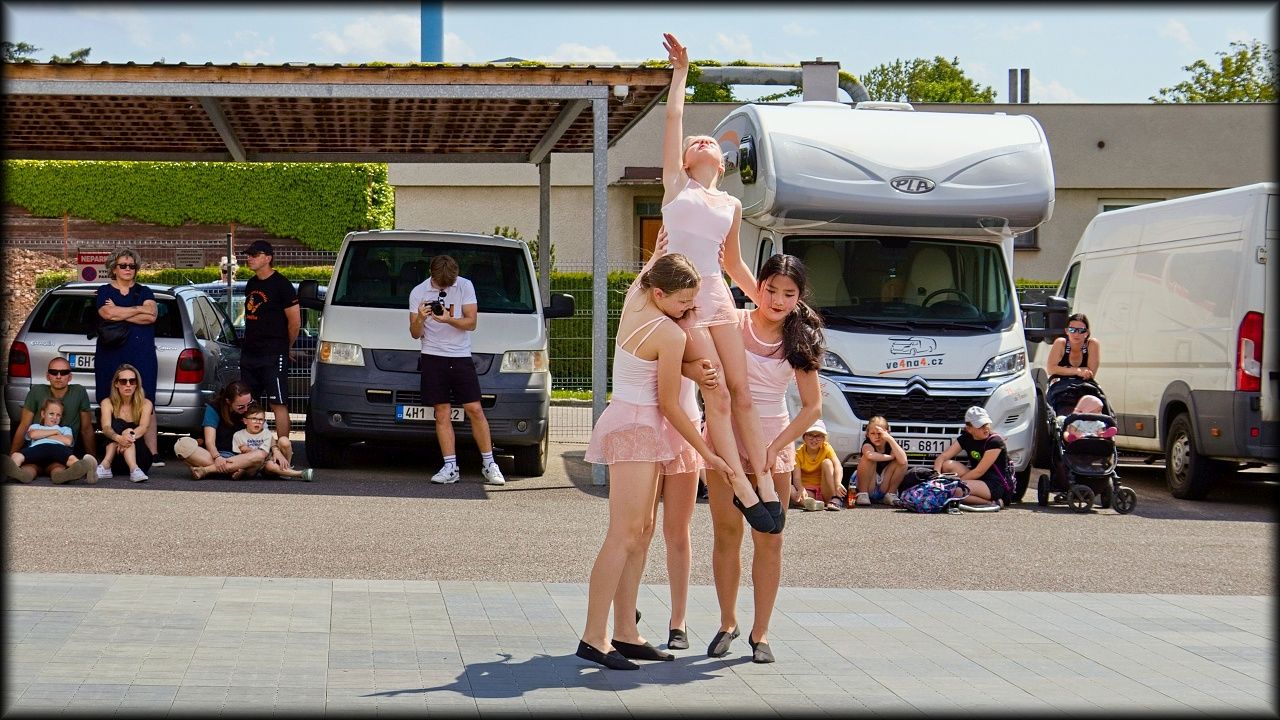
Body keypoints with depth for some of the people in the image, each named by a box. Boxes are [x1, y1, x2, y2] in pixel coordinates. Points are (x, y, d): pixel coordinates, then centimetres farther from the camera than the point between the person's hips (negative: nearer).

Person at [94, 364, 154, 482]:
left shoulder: (145, 404, 1)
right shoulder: (108, 403, 1)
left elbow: (143, 428, -17)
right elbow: (106, 428, -17)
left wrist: (130, 436, -41)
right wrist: (118, 438, -41)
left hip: (140, 457, 0)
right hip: (115, 462, 0)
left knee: (128, 432, -27)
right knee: (117, 425, -23)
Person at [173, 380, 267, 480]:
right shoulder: (214, 409, -3)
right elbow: (209, 441, -13)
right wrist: (217, 457, -35)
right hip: (212, 456, -1)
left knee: (260, 456, -34)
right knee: (182, 445, -30)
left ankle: (205, 470, -35)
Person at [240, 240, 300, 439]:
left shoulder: (281, 284, -9)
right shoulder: (251, 284, 15)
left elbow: (295, 321, -9)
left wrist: (284, 347, 2)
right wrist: (250, 343, 15)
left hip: (273, 356, -8)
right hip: (249, 353, 8)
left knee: (278, 404, -9)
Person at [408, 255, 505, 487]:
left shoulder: (465, 286, 1)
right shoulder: (418, 293, 3)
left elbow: (471, 323, -4)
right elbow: (415, 334, 3)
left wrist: (448, 320, -21)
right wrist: (420, 319, -19)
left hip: (461, 357, 0)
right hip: (432, 357, 1)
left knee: (475, 410, -4)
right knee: (442, 413, -2)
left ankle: (489, 464, 2)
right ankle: (450, 467, -1)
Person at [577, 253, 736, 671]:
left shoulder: (633, 303, 5)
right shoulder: (670, 334, -16)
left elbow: (648, 273, 32)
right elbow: (670, 405, -10)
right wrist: (706, 452, -3)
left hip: (629, 423, 10)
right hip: (638, 428, -10)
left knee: (642, 529, 10)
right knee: (624, 534, -12)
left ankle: (625, 632, 9)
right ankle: (594, 637, -16)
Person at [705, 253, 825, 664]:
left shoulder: (799, 340, -1)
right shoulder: (733, 324, -5)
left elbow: (813, 406, -3)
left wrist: (775, 447, -15)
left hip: (774, 441, 1)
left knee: (769, 539, 1)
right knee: (726, 533, 3)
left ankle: (760, 633, 9)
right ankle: (728, 623, 18)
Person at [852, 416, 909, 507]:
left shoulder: (890, 445, -5)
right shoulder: (868, 444, -11)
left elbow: (903, 461, -27)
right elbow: (870, 455, -39)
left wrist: (890, 439, -31)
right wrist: (890, 457, -23)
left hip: (884, 489, 2)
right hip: (868, 488, -2)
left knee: (901, 462, -15)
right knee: (867, 458, -25)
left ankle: (890, 495, -4)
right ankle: (862, 494, -18)